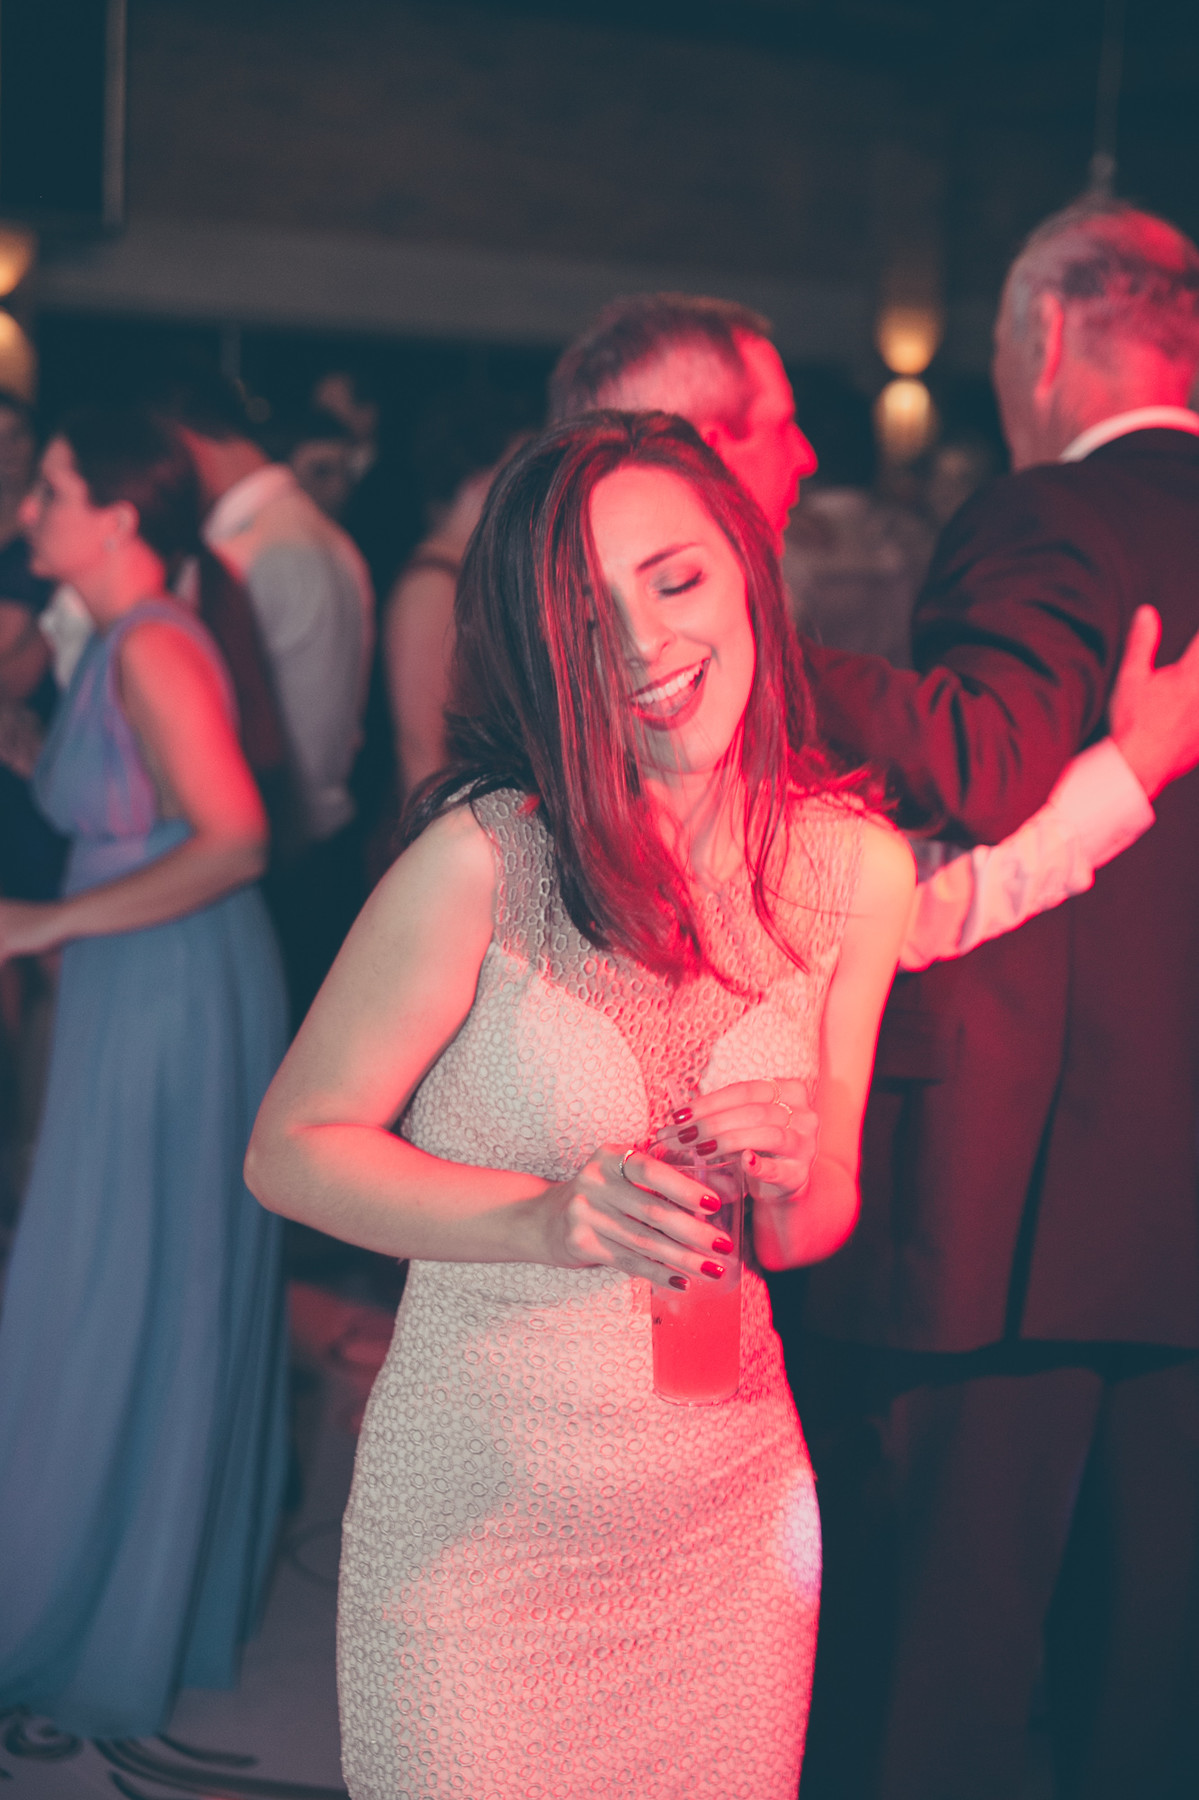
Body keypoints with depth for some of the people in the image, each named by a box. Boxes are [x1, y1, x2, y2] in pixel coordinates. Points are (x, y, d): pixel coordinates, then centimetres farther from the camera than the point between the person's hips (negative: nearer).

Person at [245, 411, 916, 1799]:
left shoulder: (854, 863, -4)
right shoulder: (484, 855, -18)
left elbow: (816, 1226, 7)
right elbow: (290, 1147, -10)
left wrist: (793, 1182, -16)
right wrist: (545, 1219, -23)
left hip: (733, 1506, 4)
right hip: (483, 1515, -3)